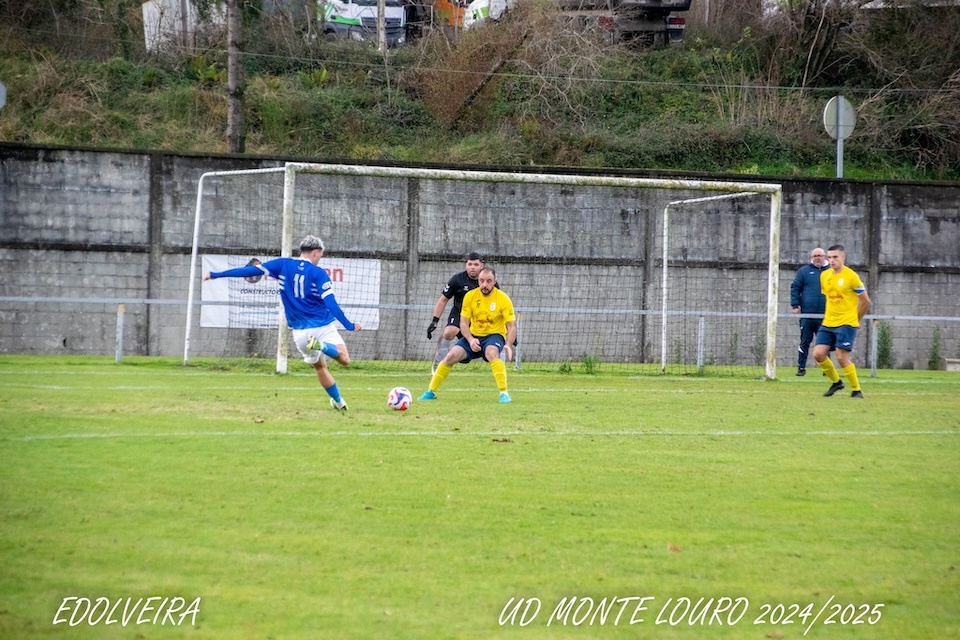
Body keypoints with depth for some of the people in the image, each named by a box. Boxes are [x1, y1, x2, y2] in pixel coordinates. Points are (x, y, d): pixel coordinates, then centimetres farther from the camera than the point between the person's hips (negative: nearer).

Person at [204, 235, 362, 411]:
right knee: (344, 359, -2)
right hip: (323, 326, -3)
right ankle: (321, 346, -28)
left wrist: (217, 275, 2)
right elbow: (330, 303, -15)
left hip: (300, 331, 3)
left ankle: (338, 401, 18)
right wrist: (348, 325, -11)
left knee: (320, 366, 20)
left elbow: (252, 270, -2)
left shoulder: (283, 265, 1)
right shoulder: (319, 274, -7)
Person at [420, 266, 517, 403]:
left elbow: (512, 326, -11)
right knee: (451, 355, -16)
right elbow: (464, 323, -3)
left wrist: (508, 345, -29)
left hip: (494, 335, -3)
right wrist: (471, 340, -22)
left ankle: (504, 393, -34)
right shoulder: (470, 296, -6)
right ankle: (431, 392, -1)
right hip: (473, 336, 3)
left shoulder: (503, 299, -12)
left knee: (491, 353, -37)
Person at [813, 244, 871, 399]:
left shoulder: (851, 276, -10)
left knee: (842, 357, -13)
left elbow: (866, 301, -3)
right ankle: (836, 382, 18)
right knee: (818, 353, -4)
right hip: (828, 323, 6)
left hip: (846, 323, -6)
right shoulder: (824, 276, 7)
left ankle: (856, 390, 2)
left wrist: (855, 320, 6)